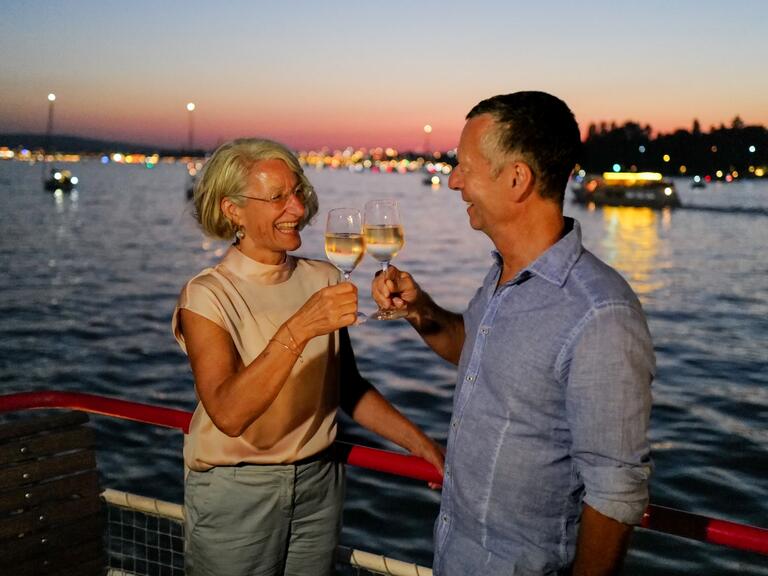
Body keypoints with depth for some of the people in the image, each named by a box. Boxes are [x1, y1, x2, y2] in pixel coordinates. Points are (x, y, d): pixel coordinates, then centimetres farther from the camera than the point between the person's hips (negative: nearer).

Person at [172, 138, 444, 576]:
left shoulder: (323, 279, 0)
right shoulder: (207, 297, -15)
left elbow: (349, 387, 8)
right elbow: (229, 413, -29)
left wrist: (419, 442, -1)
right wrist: (299, 329, -38)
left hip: (319, 485, 4)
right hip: (235, 493, -4)